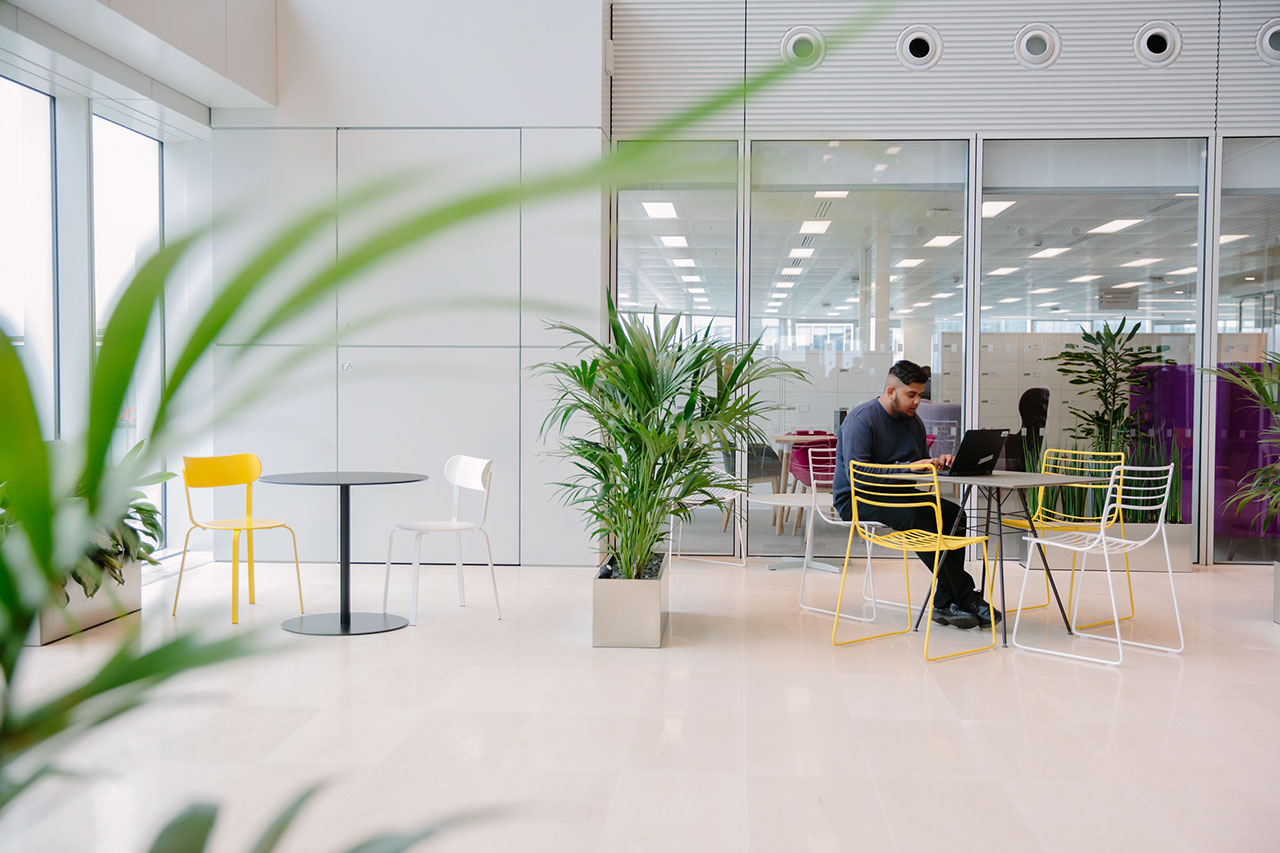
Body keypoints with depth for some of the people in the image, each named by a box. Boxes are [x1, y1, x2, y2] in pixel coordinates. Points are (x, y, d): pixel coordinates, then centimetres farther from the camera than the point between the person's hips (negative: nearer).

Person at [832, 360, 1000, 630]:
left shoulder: (914, 422, 12)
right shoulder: (861, 420, -14)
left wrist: (936, 463, -7)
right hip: (856, 499, -8)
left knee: (954, 513, -16)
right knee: (916, 517, -33)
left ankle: (944, 603, -18)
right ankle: (966, 597, -24)